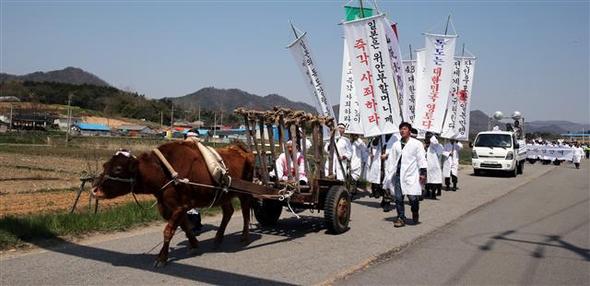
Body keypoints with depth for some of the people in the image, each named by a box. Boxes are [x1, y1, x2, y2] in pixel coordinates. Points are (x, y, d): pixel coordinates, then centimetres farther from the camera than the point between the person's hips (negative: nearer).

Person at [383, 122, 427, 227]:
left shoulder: (417, 144, 4)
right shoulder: (396, 144, 15)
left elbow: (421, 159, 1)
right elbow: (391, 160, 16)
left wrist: (423, 173, -6)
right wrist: (388, 175, 14)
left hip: (411, 175, -4)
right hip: (398, 174, 4)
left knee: (412, 197, -9)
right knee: (398, 198, 1)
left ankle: (415, 213, 20)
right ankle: (401, 218, 12)